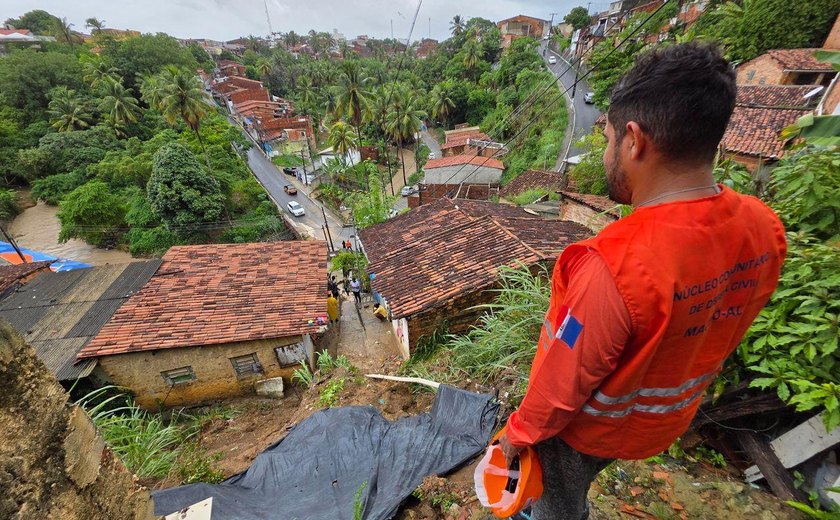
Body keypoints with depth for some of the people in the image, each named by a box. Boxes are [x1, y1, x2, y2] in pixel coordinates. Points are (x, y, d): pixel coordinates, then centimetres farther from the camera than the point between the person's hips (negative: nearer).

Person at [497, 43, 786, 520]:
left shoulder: (614, 265, -41)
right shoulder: (764, 229, -15)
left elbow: (564, 382, -27)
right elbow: (720, 338, 0)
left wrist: (519, 432, -7)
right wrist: (677, 392, 18)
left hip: (594, 426, -6)